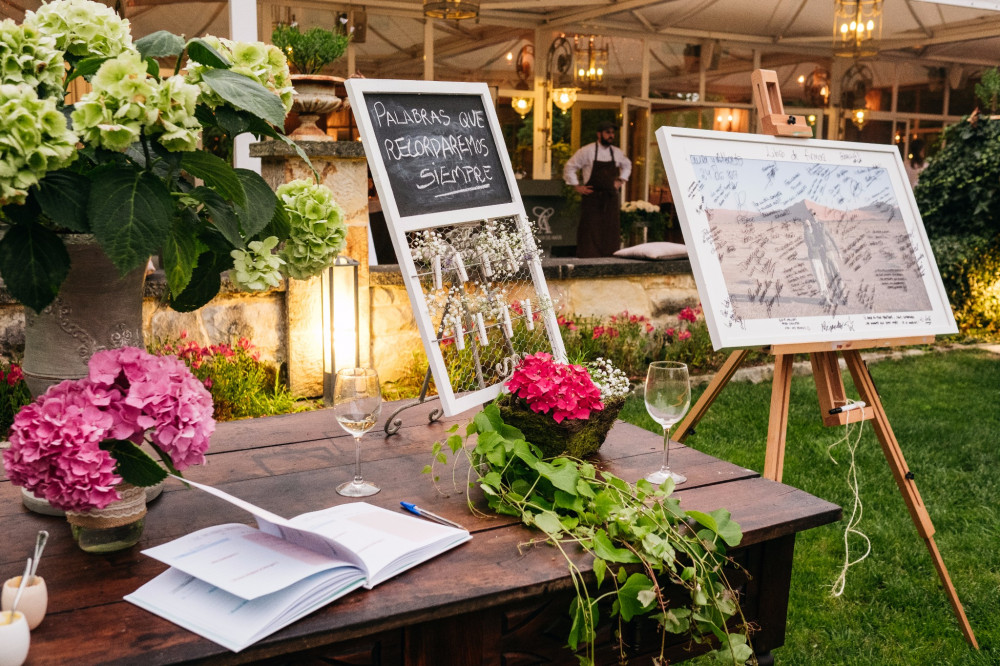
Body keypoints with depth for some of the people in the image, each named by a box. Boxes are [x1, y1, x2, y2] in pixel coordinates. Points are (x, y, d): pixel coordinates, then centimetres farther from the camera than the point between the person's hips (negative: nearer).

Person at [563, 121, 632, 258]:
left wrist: (620, 180, 17)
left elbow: (627, 165, 30)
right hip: (591, 198, -5)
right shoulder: (587, 151, -5)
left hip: (610, 198, 5)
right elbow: (569, 167, 1)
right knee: (590, 231, -6)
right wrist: (577, 187, -3)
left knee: (611, 230, 3)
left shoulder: (617, 152, 9)